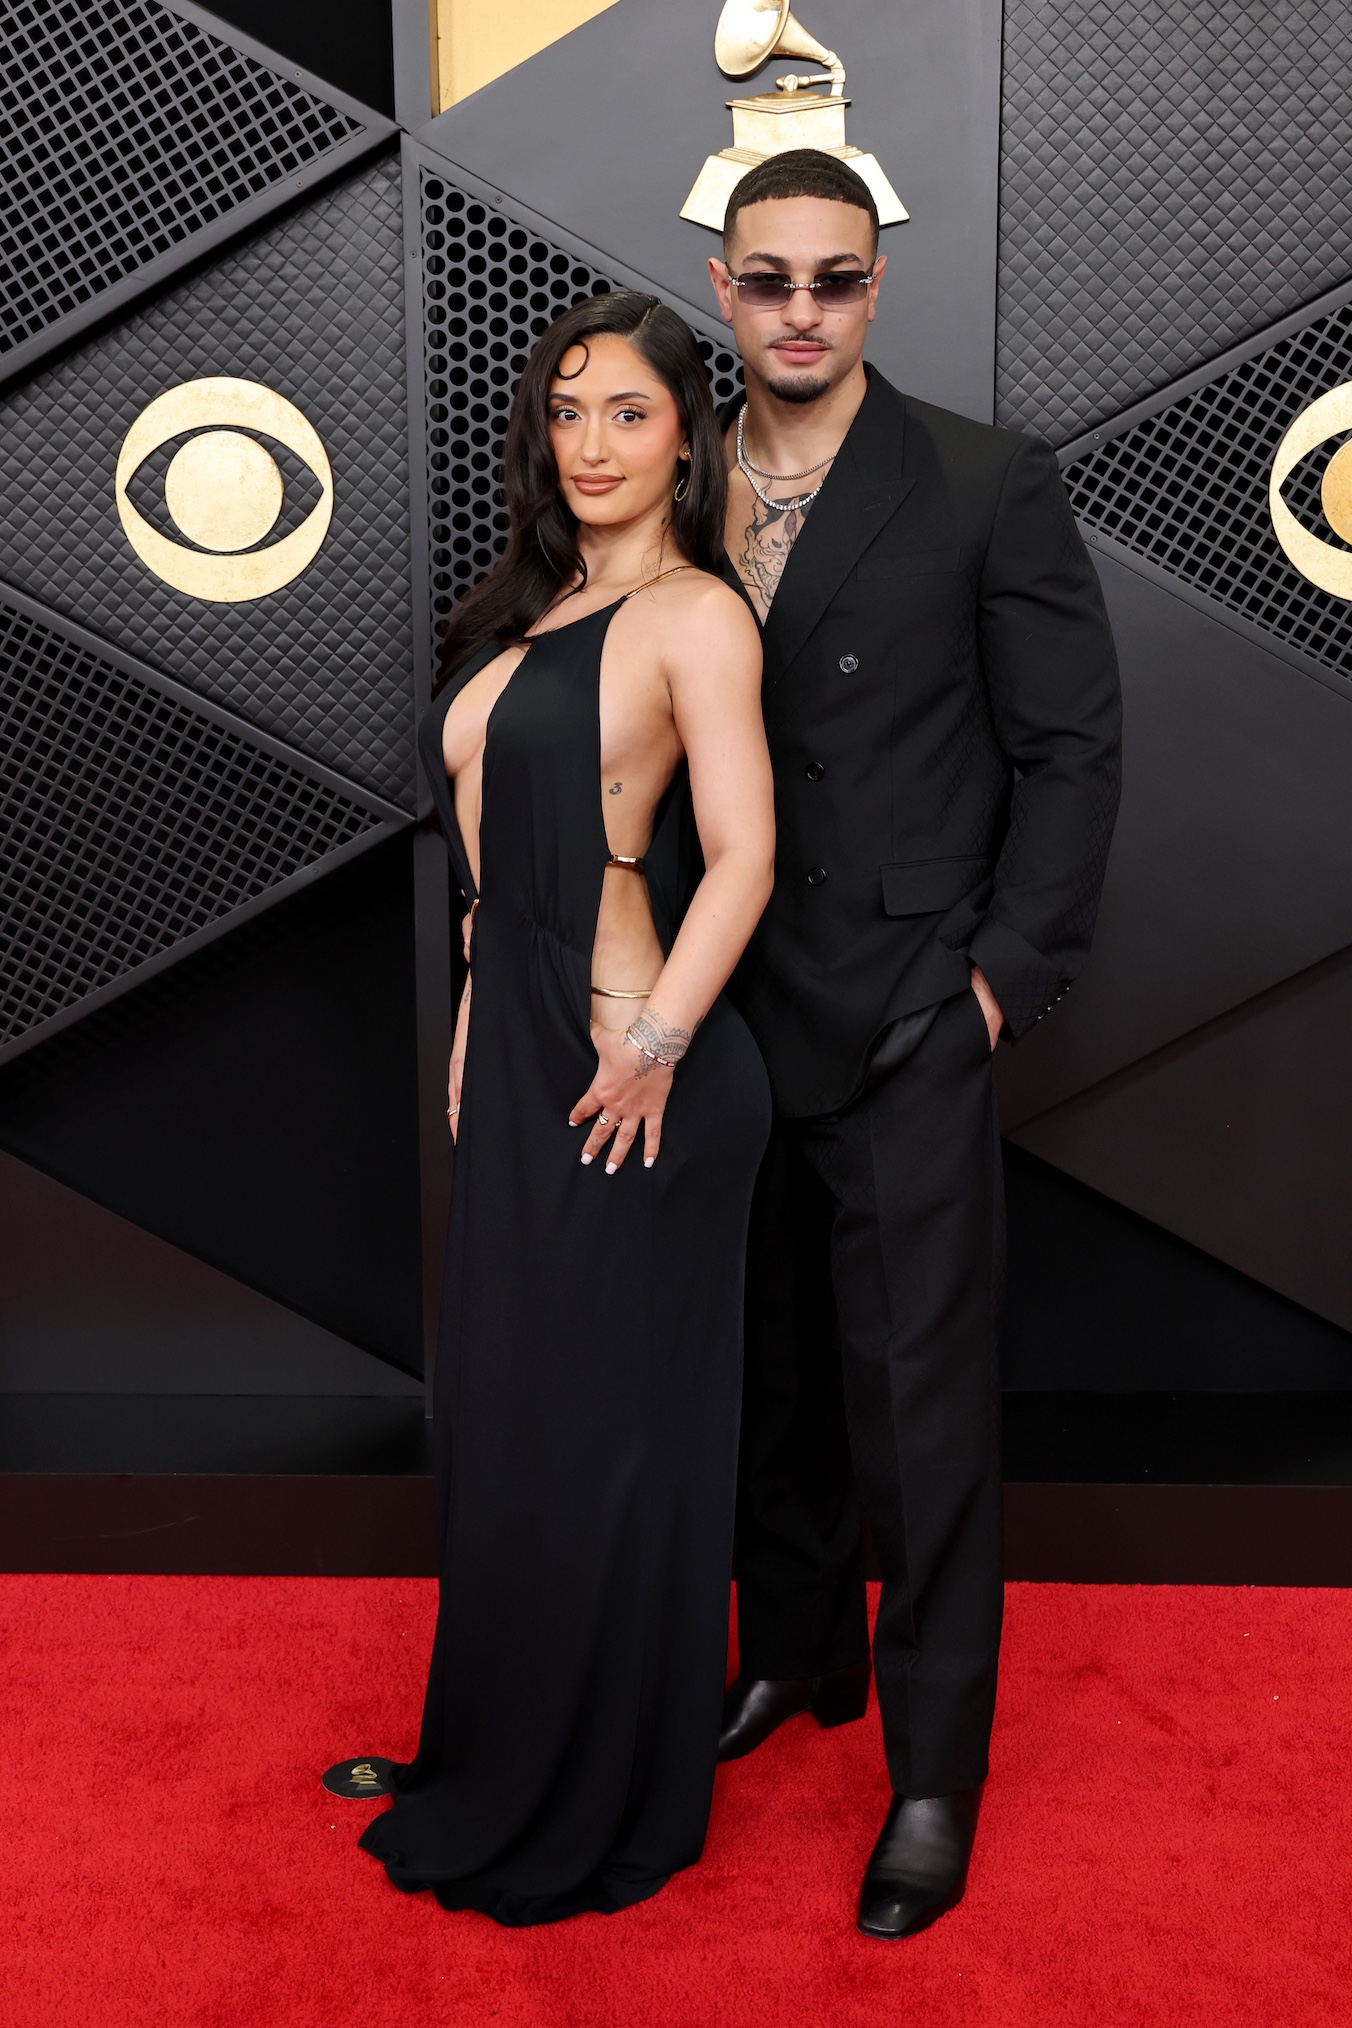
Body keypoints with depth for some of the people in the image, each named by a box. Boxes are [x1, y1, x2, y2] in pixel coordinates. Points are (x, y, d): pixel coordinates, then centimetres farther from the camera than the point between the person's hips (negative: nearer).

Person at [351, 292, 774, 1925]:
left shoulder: (693, 616, -11)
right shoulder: (535, 609, 14)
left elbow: (741, 857, -18)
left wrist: (655, 1046, -20)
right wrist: (479, 1027, 15)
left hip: (623, 1078, -8)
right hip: (516, 1060, 8)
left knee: (603, 1431, 5)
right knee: (505, 1408, 18)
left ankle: (600, 1809, 27)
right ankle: (503, 1764, 39)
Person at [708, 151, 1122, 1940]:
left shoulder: (989, 486, -5)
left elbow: (1073, 744, -5)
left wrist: (1010, 972, -9)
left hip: (906, 1033, -4)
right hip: (730, 1022, 5)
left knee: (923, 1403, 3)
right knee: (774, 1372, 18)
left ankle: (935, 1774, 19)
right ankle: (797, 1655, 39)